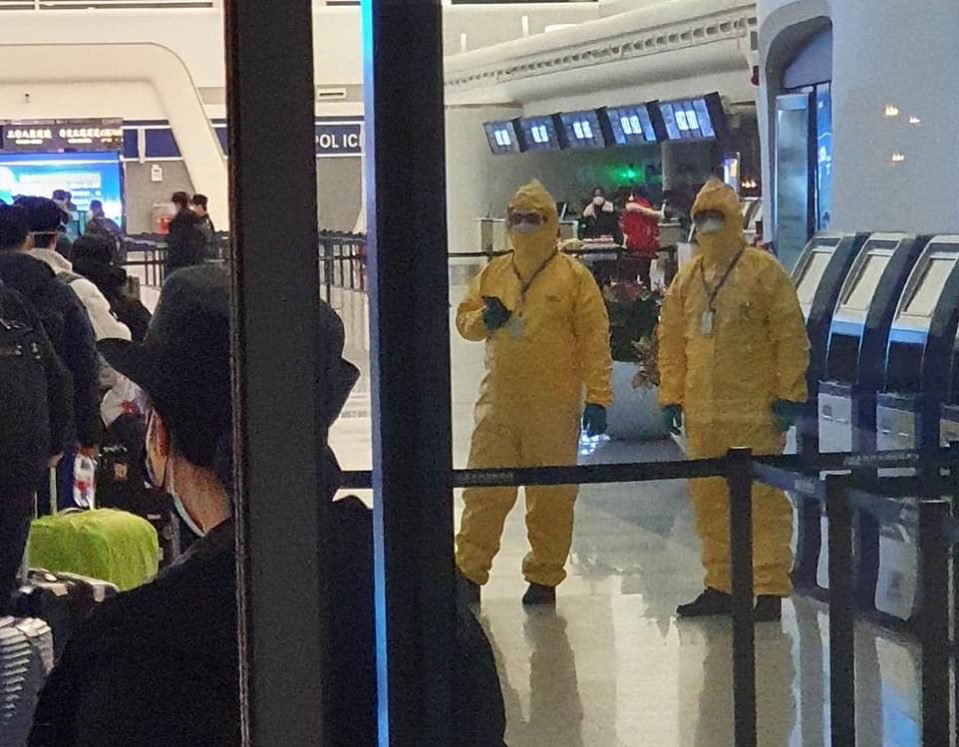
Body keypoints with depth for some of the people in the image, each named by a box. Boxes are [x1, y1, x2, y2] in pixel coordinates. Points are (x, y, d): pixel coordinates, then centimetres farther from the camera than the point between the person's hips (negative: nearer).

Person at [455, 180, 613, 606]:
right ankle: (469, 571, 11)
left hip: (555, 407, -3)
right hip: (499, 402, 3)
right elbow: (464, 319, 19)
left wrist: (598, 397, -10)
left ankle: (544, 578, 15)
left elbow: (595, 340, -4)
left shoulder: (573, 277, -2)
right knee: (485, 489, 3)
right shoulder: (493, 275, 11)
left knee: (552, 496, 5)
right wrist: (483, 319, -5)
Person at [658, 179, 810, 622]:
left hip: (754, 413, -6)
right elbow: (671, 341, 17)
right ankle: (719, 586, 21)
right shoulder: (687, 279, 13)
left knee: (764, 501, -5)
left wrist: (789, 396, -10)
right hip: (702, 415, 6)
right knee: (709, 503, 11)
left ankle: (770, 590, -3)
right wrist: (670, 396, 11)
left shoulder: (764, 272, -4)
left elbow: (791, 337, -6)